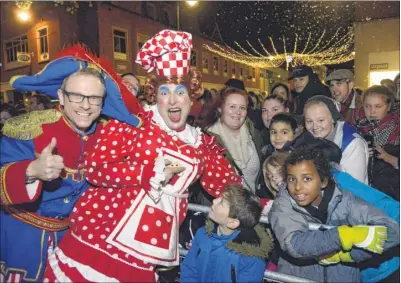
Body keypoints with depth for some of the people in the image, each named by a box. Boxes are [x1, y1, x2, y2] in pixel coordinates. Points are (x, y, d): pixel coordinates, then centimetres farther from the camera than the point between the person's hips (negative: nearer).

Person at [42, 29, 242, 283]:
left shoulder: (202, 144, 9)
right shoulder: (134, 120, -5)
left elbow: (228, 185, 12)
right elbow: (94, 168, -12)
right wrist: (152, 173, -14)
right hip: (98, 237, -3)